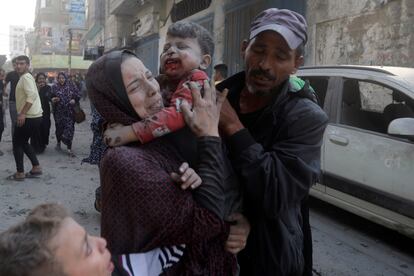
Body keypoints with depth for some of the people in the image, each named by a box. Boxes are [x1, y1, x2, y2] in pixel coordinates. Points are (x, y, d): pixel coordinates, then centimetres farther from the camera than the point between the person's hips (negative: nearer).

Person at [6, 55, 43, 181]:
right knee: (23, 142, 18)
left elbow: (32, 96, -27)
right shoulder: (25, 77, 19)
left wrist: (22, 113, -30)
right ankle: (36, 167, 16)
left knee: (17, 143, 0)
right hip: (34, 116, 10)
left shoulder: (26, 77, -13)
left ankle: (20, 173, 4)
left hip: (29, 117, -10)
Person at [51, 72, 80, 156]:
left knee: (69, 129, -6)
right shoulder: (55, 87, 3)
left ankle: (69, 149, -4)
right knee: (59, 127, 11)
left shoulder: (71, 85, 2)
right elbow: (51, 97, 4)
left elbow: (78, 95, 6)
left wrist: (74, 100, -12)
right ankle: (58, 143, 36)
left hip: (69, 112, -1)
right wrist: (53, 99, -17)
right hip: (59, 111, 1)